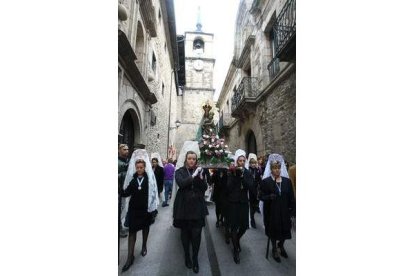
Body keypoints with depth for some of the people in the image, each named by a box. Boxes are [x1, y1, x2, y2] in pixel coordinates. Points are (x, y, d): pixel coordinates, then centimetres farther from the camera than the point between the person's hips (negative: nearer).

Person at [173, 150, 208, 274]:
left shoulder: (199, 171, 5)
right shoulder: (180, 171, -1)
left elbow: (205, 188, -1)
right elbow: (181, 183, -19)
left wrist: (200, 177, -17)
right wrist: (193, 175, -26)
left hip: (197, 206, 1)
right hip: (184, 206, -1)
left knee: (196, 234, 0)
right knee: (185, 233, 13)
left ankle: (195, 259, 21)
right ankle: (187, 256, 34)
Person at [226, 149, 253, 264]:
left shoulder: (247, 173, 2)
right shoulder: (231, 172, -5)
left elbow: (250, 185, -12)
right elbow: (229, 187, -15)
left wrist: (242, 175, -22)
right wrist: (234, 175, -22)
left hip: (244, 202, 3)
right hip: (233, 202, -2)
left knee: (244, 225, 7)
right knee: (234, 226, 1)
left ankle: (237, 240, 39)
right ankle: (235, 250, 20)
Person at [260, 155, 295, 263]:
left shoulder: (287, 181, -1)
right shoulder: (266, 181, -10)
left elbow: (291, 197, 3)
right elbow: (261, 196, -8)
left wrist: (292, 210, -3)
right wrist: (269, 197, -26)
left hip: (284, 211, 3)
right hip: (271, 212, -3)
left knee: (285, 230, 15)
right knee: (273, 230, 11)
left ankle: (281, 246, 46)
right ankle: (274, 249, 38)